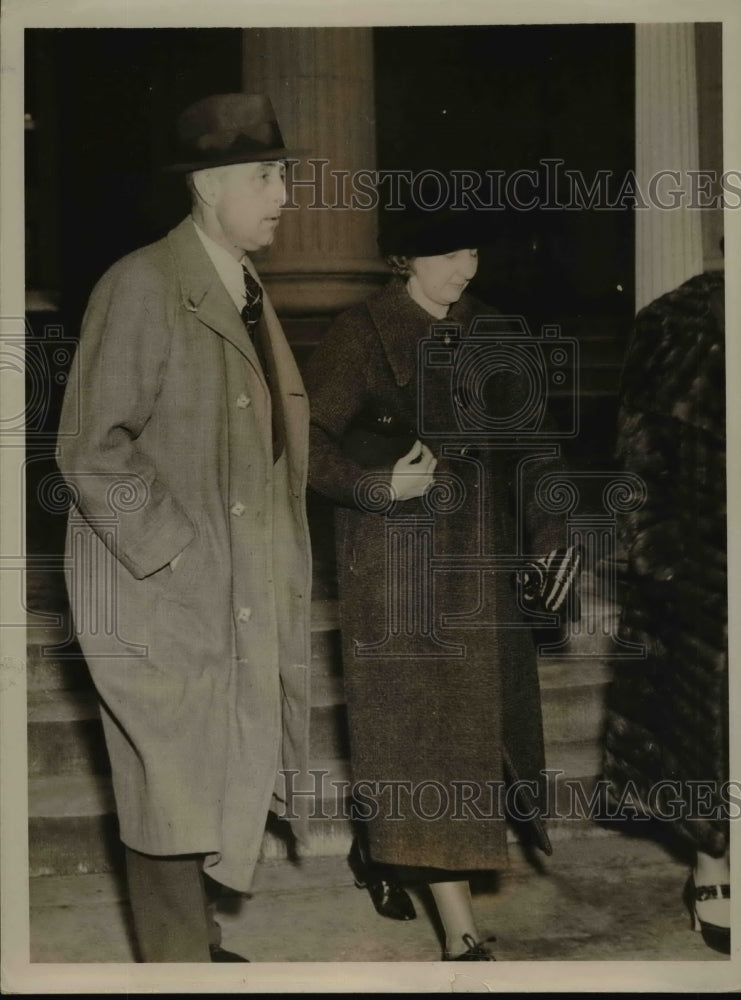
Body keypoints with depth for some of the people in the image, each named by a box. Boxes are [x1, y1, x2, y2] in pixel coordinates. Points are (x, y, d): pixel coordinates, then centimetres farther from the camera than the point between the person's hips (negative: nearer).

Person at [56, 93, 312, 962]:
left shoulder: (248, 294, 11)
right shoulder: (142, 285, -14)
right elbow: (91, 447, -17)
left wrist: (275, 561, 10)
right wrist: (173, 554, -17)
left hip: (238, 591, 7)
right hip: (160, 593, -7)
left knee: (211, 779, 15)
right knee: (172, 785, 2)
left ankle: (189, 941, 31)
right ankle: (177, 960, 18)